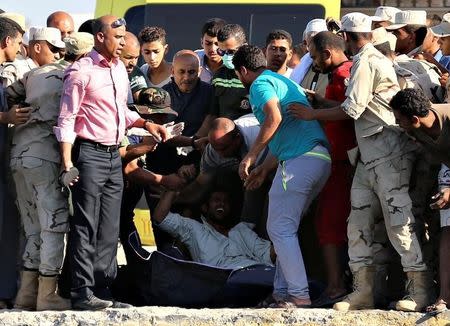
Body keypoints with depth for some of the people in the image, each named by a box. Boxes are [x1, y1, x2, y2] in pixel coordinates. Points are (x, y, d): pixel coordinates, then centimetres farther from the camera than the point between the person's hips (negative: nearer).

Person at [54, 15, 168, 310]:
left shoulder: (120, 68, 14)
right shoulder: (81, 72, -10)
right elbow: (67, 119, -11)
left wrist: (146, 124, 10)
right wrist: (67, 163, -16)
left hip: (114, 154, 8)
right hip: (90, 153, -8)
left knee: (109, 229, 8)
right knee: (86, 228, -7)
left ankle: (103, 291, 12)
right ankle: (83, 293, -6)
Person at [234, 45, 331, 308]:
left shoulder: (260, 84, -1)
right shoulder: (282, 82, 29)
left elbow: (274, 118, -21)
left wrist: (252, 156, -16)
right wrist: (264, 169, 37)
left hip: (300, 159, -9)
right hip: (320, 157, 10)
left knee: (280, 229, -6)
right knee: (286, 228, 16)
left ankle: (300, 296, -10)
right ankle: (283, 291, 17)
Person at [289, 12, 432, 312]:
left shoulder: (365, 62, -10)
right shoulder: (377, 59, 20)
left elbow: (352, 109, -14)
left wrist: (313, 114, -4)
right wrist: (318, 100, 27)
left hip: (387, 152, -10)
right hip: (368, 156, 10)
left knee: (399, 221, -9)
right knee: (359, 223, 7)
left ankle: (420, 290, -6)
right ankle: (363, 290, 8)